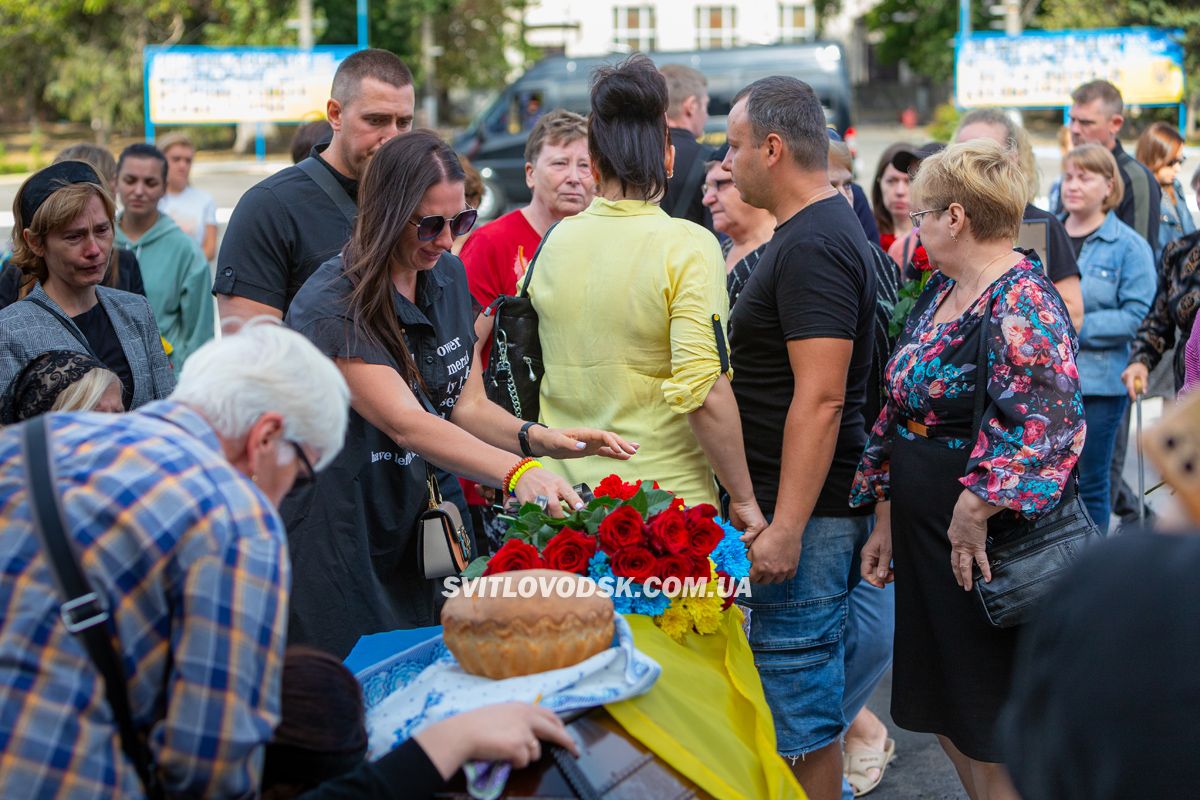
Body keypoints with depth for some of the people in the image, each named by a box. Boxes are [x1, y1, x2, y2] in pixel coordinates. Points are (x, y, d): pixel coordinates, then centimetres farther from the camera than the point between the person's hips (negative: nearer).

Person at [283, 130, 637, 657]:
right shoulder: (332, 307, -20)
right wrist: (516, 473, -44)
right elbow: (405, 422, -31)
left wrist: (538, 439, -18)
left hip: (427, 523, 7)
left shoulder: (448, 277, 3)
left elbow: (468, 406, 3)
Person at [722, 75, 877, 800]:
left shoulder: (813, 246, -18)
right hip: (806, 506, 11)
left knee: (800, 715, -2)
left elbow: (821, 399, -25)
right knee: (812, 698, 20)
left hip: (803, 510, -11)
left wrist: (786, 528, -25)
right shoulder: (830, 229, 15)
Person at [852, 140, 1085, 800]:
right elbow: (900, 412, 16)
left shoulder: (1022, 302, -19)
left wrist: (975, 510, -26)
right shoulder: (940, 292, 10)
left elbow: (1043, 422, -30)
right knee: (943, 716, 18)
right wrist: (885, 518, 16)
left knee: (994, 742, 2)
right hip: (923, 537, 9)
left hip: (984, 548, -9)